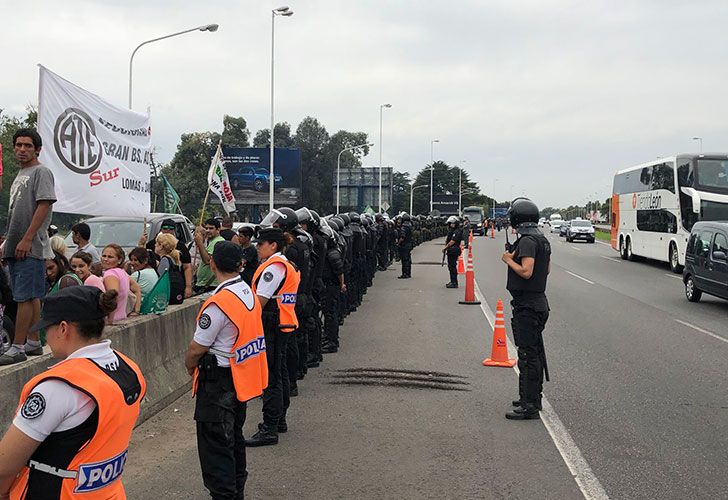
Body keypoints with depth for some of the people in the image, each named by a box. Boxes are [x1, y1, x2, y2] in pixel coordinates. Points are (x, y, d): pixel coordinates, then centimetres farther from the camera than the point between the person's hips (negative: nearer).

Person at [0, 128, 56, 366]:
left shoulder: (41, 172, -7)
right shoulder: (20, 175, 21)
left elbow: (44, 206, -16)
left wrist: (27, 239, -20)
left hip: (31, 248, -9)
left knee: (25, 297, -9)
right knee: (31, 297, 12)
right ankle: (33, 343, 18)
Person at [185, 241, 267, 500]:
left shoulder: (218, 303, -24)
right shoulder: (249, 294, 2)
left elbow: (197, 348, -17)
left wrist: (190, 365, 5)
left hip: (218, 382, -9)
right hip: (242, 379, 9)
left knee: (216, 446, 1)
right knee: (234, 437, 23)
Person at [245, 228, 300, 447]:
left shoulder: (273, 267, -15)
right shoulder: (287, 265, 17)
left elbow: (261, 300, -19)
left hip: (272, 328, -11)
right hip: (284, 324, 11)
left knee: (270, 378, -9)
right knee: (280, 373, 18)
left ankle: (269, 430, -8)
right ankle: (279, 420, 30)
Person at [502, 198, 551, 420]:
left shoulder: (527, 241, -18)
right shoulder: (543, 240, 13)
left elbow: (526, 271, -26)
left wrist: (509, 260, -10)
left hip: (526, 306, -10)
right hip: (539, 301, 10)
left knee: (528, 354, -8)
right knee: (534, 352, 17)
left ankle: (529, 406, -5)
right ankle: (533, 398, 26)